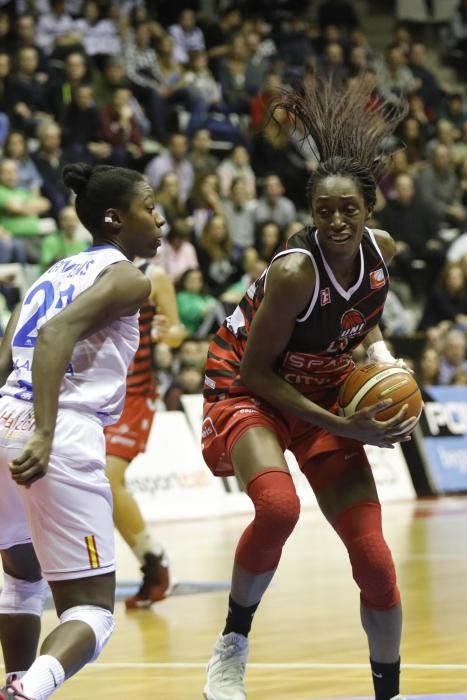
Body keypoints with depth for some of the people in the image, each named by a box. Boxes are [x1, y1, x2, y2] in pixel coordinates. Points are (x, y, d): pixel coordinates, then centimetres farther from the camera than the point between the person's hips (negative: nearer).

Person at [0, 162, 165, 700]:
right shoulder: (125, 277, 0)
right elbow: (57, 334, -18)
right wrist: (45, 435, -27)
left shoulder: (55, 273, 23)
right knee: (92, 608, -2)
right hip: (64, 433, -7)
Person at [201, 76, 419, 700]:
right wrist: (344, 429, -24)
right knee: (278, 506, -36)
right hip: (247, 389, -5)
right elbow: (254, 371, -21)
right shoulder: (295, 270, -29)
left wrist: (380, 354, -8)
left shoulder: (381, 250, -11)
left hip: (326, 393, 6)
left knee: (374, 561, -2)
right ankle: (233, 643, -13)